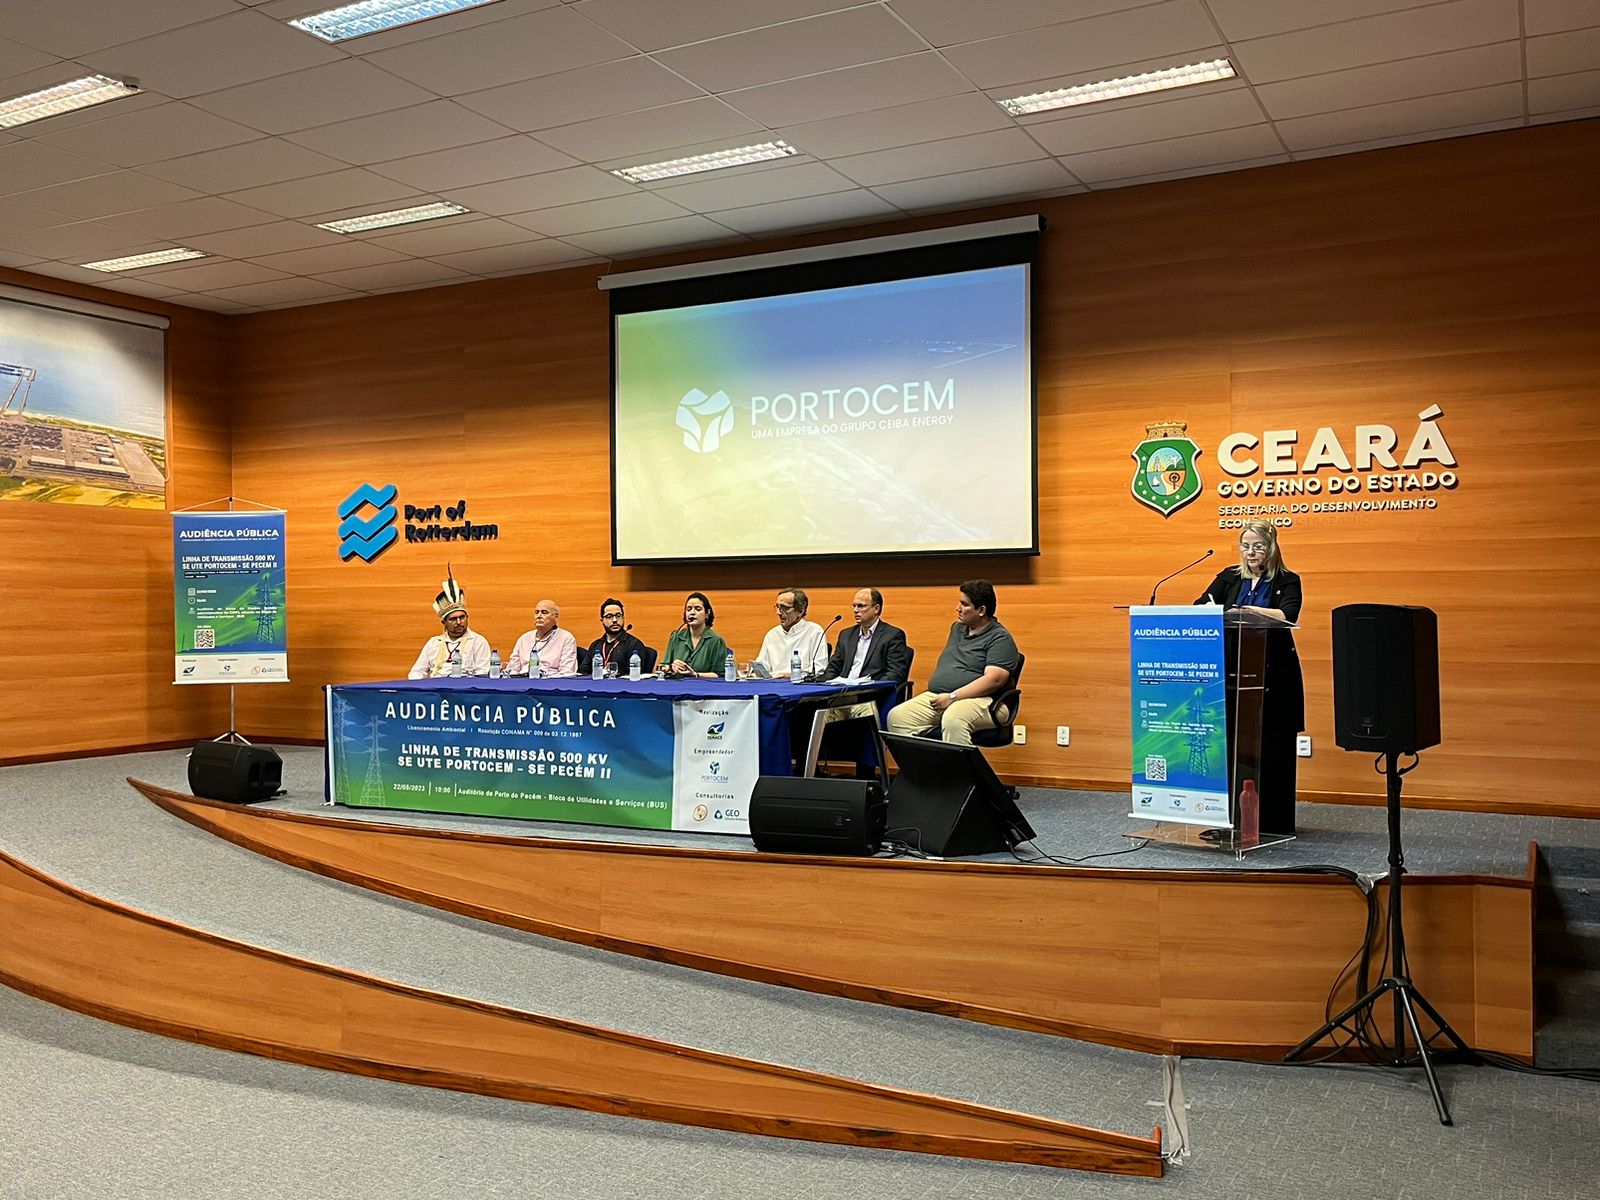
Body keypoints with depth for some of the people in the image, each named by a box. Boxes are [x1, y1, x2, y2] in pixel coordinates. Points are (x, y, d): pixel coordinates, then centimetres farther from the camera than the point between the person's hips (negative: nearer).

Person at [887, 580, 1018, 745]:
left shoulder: (1000, 638, -3)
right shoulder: (957, 628, 23)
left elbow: (994, 679, -16)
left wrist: (952, 697, -20)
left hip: (978, 699, -7)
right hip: (936, 697, 7)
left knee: (953, 720, -41)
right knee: (896, 716, -17)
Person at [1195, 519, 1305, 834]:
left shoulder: (1287, 581, 1)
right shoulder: (1229, 578, 11)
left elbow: (1287, 615, -17)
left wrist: (1248, 610, -32)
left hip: (1274, 677, -3)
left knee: (1272, 751, -2)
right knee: (1233, 747, 3)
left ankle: (1273, 823, 5)